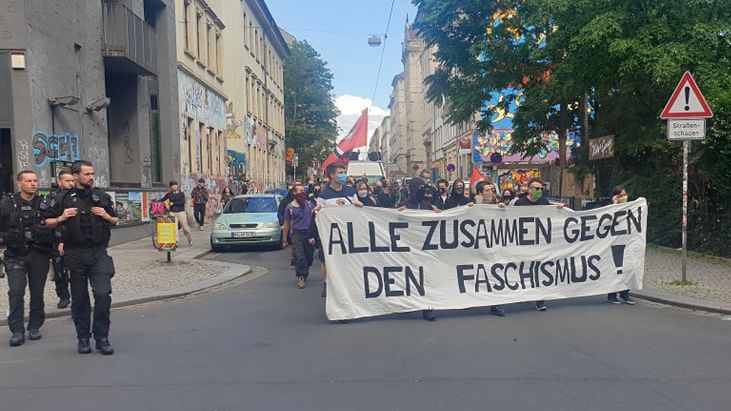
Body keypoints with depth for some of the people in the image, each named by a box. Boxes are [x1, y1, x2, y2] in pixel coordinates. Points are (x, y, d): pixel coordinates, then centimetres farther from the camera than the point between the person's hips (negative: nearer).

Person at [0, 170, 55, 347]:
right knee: (16, 291, -11)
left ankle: (34, 326, 21)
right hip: (15, 255, -1)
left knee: (37, 292, 7)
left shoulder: (44, 204, 7)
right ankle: (17, 331, -5)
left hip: (40, 254, 2)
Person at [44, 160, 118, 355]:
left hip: (99, 253, 1)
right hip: (75, 254, 0)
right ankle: (83, 338, 19)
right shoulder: (64, 198, 4)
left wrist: (106, 216, -3)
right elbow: (48, 222, 9)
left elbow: (116, 220, 18)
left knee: (103, 294, -10)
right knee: (79, 298, 7)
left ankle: (101, 338, 0)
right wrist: (61, 218, -10)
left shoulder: (102, 196, 9)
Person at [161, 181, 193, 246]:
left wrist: (173, 203, -10)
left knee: (185, 227, 1)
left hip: (181, 212, -1)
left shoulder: (181, 193, 5)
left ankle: (190, 240, 18)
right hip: (172, 213, 1)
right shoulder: (169, 194, 10)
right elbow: (162, 200, 14)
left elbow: (183, 202, -9)